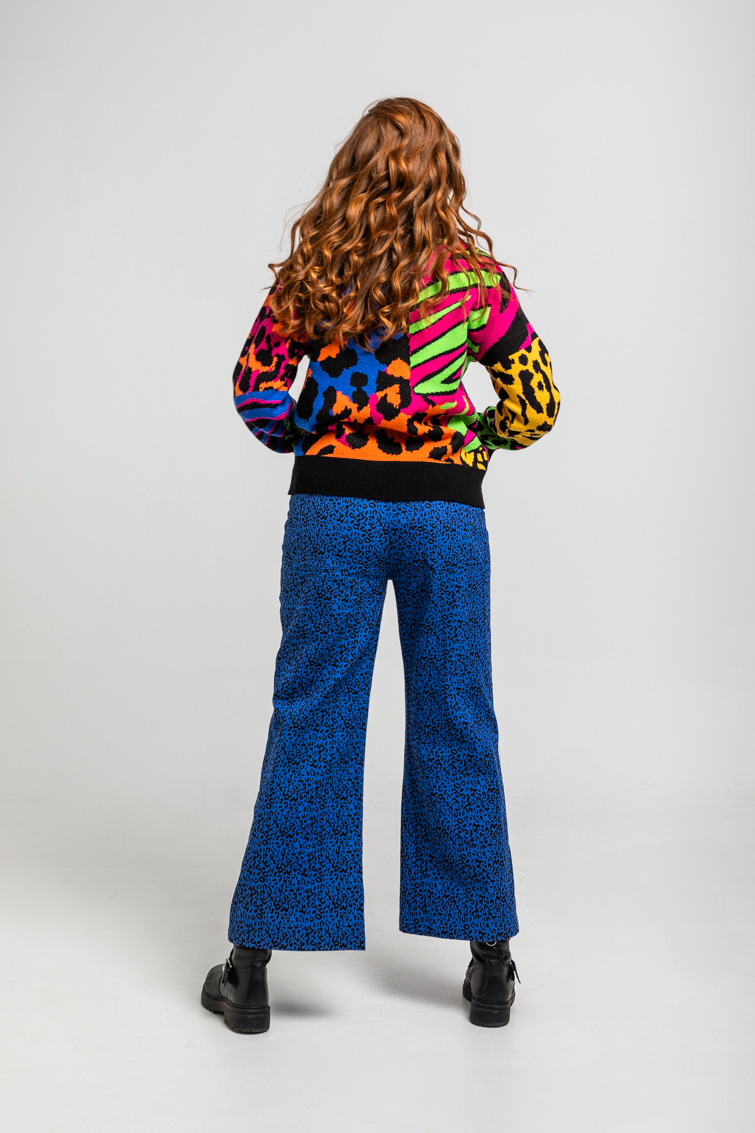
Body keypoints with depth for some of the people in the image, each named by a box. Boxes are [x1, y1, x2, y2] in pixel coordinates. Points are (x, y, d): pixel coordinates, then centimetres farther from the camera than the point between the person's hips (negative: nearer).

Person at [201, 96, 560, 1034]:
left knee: (309, 722, 6)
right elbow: (536, 406, 4)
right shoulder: (473, 276, 1)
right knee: (454, 725, 8)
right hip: (444, 510, 0)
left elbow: (255, 393, 2)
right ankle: (490, 964, 19)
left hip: (331, 508, 1)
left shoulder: (311, 268, 4)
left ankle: (252, 967, 12)